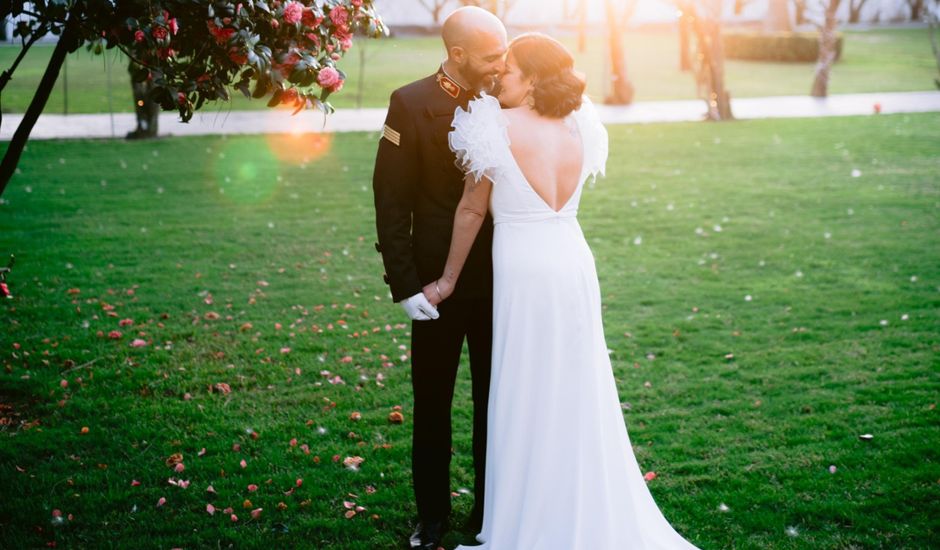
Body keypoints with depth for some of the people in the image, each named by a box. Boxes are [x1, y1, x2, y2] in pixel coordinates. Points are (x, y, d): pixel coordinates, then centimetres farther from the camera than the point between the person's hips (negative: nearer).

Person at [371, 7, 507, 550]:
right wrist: (405, 284, -14)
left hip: (500, 280, 3)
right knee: (433, 405, 11)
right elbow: (392, 202, -10)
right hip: (439, 281, -2)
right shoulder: (412, 104, -9)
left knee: (495, 401, 13)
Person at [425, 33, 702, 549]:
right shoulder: (578, 128, 4)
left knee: (527, 396, 5)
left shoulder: (500, 128, -11)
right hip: (574, 261, 6)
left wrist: (447, 280, 8)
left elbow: (471, 211, -3)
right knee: (578, 394, 16)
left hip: (525, 272, -6)